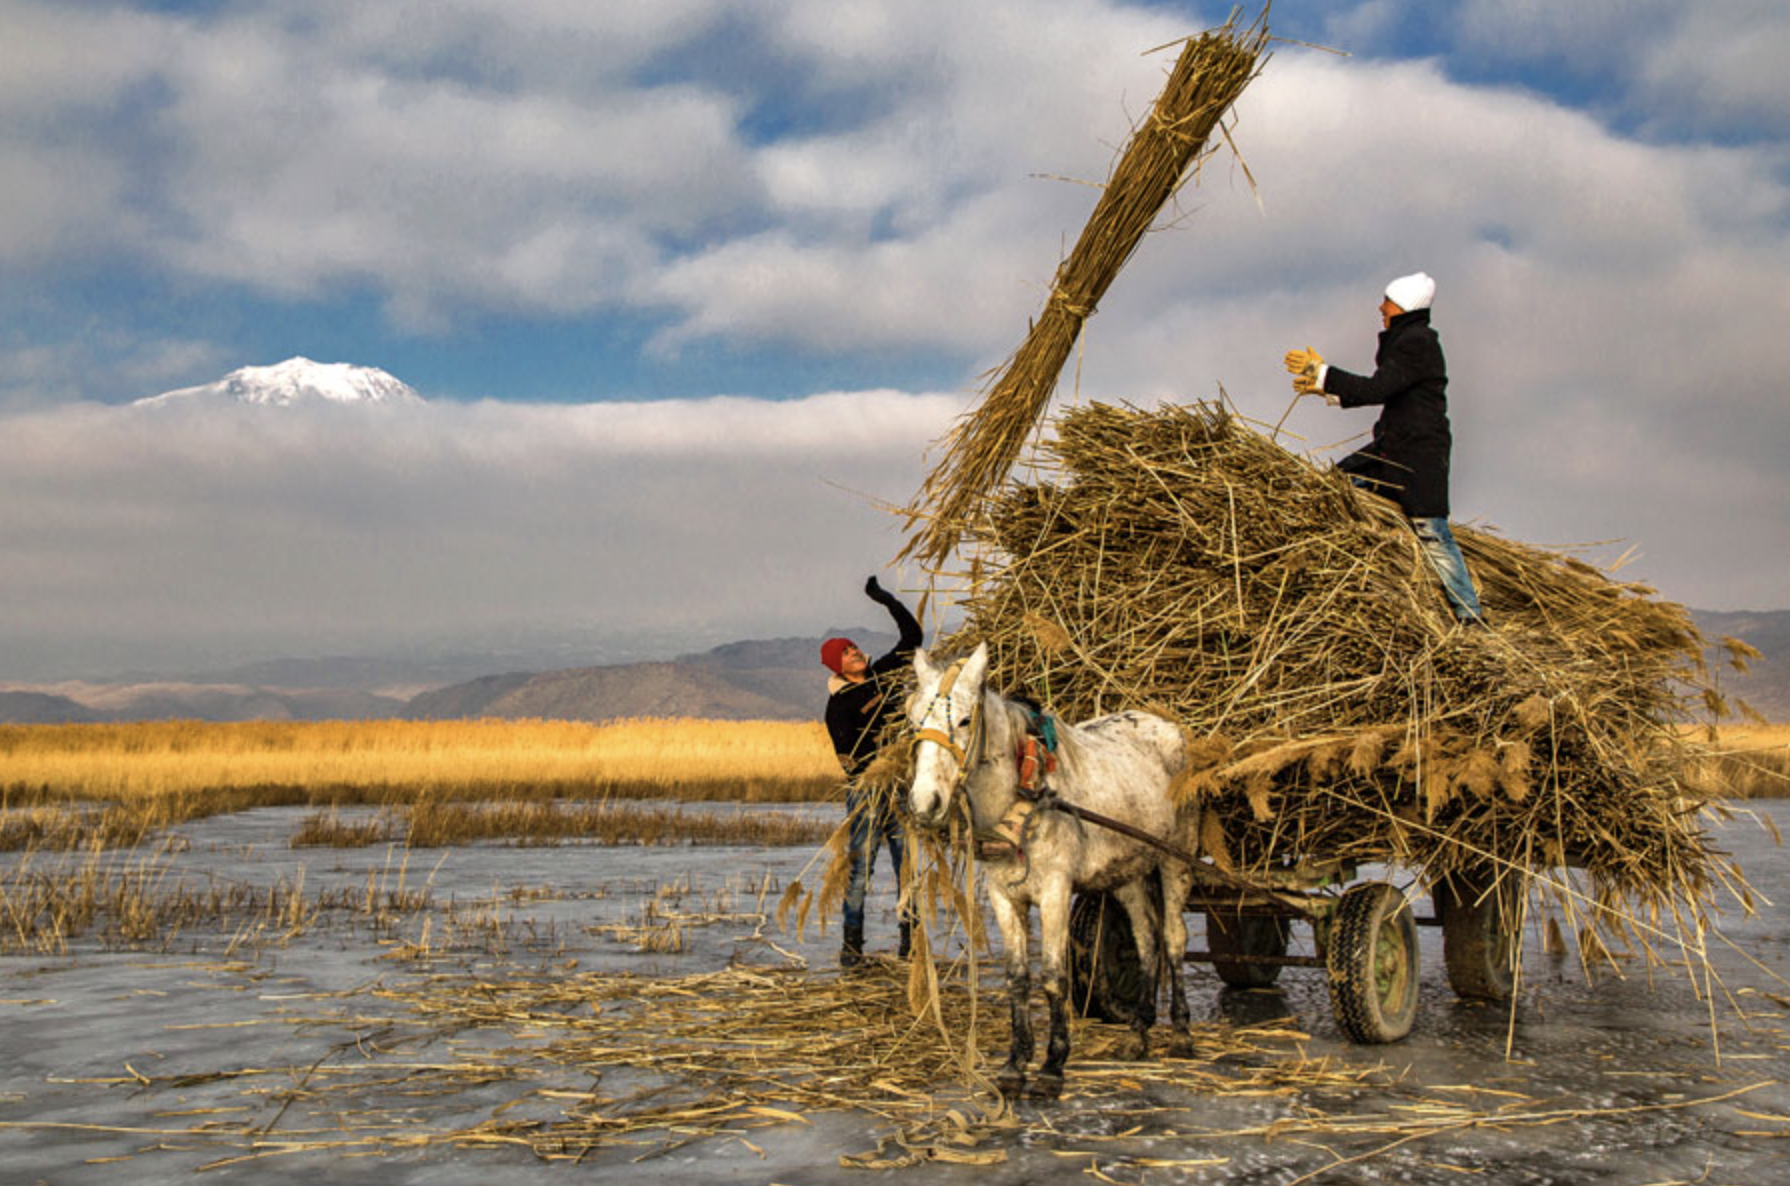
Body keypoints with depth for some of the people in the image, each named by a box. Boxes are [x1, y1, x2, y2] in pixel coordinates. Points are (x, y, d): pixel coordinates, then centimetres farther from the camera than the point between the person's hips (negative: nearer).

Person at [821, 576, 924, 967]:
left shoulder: (885, 672, 11)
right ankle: (852, 942, 3)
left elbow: (912, 636, 17)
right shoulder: (840, 704, -5)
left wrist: (888, 601, 10)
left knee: (909, 864, 5)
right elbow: (849, 755, -11)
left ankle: (911, 938, 10)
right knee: (860, 866, -4)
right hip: (867, 790, -5)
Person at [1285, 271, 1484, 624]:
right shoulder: (1406, 340, 16)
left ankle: (1470, 614, -6)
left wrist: (1322, 373, -20)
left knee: (1431, 533, -11)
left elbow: (1377, 389, -23)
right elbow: (1382, 391, 22)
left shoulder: (1418, 343, -15)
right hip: (1392, 446, 10)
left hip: (1420, 451, -10)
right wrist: (1328, 391, 18)